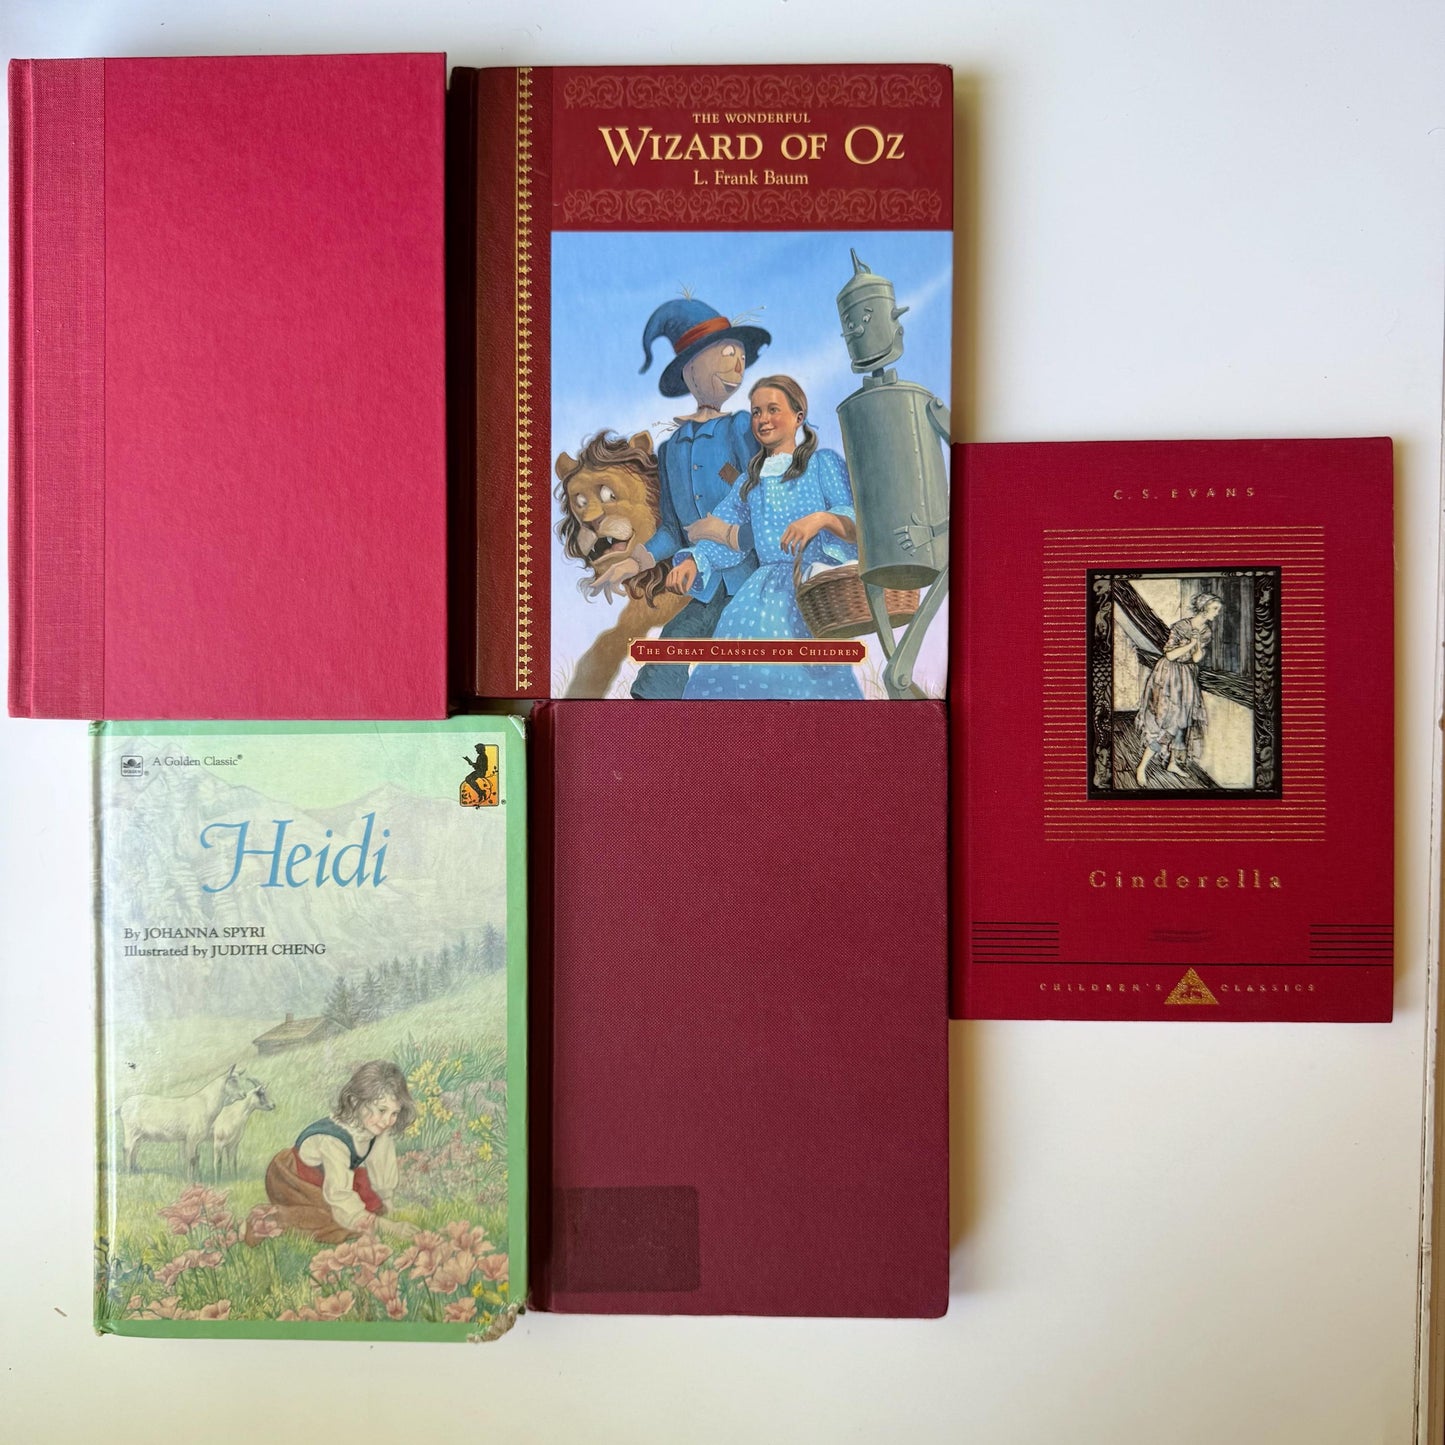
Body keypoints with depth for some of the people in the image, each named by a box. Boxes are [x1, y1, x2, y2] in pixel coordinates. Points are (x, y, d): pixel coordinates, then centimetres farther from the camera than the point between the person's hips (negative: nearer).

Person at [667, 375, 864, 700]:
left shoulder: (823, 463, 11)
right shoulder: (751, 480, 25)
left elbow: (857, 520, -2)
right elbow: (723, 531, 16)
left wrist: (823, 518, -23)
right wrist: (693, 561, -3)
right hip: (767, 581, 4)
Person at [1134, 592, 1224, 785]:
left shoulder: (1207, 631, 2)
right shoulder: (1180, 626, -19)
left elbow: (1196, 658, 1)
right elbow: (1170, 655, -18)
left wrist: (1198, 646, -17)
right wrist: (1191, 643, -22)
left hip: (1187, 678, 7)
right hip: (1168, 676, -7)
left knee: (1184, 720, 10)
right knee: (1165, 722, -10)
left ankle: (1172, 763, 25)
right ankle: (1141, 768, -4)